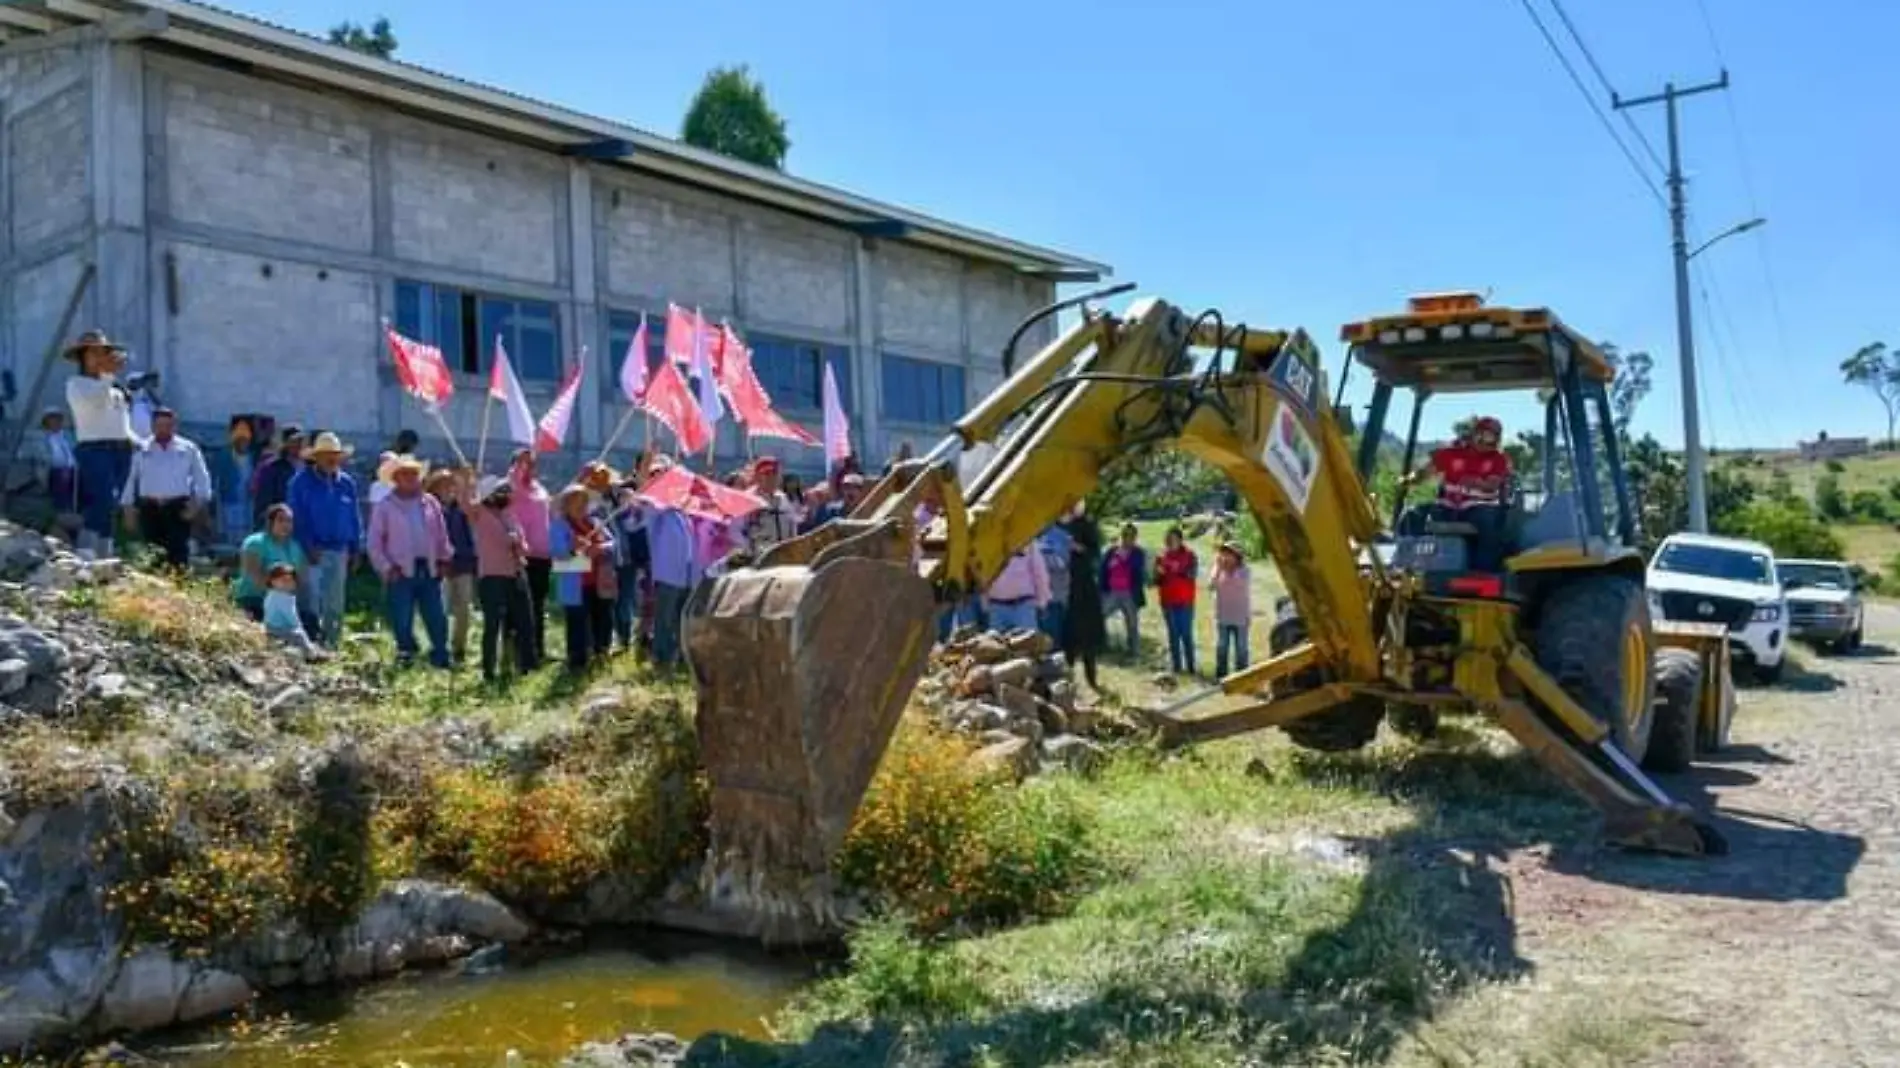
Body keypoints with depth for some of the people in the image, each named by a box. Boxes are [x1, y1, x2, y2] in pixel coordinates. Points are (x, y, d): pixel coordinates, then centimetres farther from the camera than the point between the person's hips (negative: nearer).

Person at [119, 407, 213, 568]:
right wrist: (128, 507, 10)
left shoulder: (188, 448, 6)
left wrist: (196, 502, -7)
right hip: (149, 508, 2)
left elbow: (201, 478, 5)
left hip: (177, 507, -2)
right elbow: (131, 478, 14)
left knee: (178, 552, -7)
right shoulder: (142, 450, 11)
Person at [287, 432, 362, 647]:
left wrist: (355, 548, 5)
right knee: (311, 602, -5)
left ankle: (332, 644, 18)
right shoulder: (301, 481, -3)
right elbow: (296, 517, -6)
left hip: (339, 551, 4)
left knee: (335, 604, 10)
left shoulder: (347, 483, 9)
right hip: (312, 551, -4)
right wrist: (307, 547, -14)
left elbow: (354, 518, 11)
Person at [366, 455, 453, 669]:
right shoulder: (384, 507, -1)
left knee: (437, 618, 5)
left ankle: (441, 658, 14)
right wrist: (386, 567, -8)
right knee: (402, 620, 1)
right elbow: (374, 542, -2)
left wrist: (444, 559, 9)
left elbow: (441, 535, 16)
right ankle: (406, 656, 14)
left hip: (429, 570, 3)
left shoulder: (431, 503, 9)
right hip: (401, 572, -3)